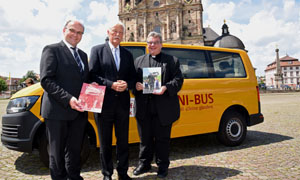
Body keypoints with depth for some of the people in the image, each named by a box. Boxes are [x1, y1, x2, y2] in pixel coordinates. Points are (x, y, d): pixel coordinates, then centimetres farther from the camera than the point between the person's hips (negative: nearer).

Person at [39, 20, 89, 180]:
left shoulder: (83, 55, 17)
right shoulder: (52, 50, -4)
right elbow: (46, 80, -13)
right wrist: (68, 99, -23)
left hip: (78, 111, 6)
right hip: (57, 111, -6)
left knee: (74, 150, 18)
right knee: (57, 152, 9)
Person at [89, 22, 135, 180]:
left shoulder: (127, 54, 14)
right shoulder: (97, 50, 3)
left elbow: (132, 77, 13)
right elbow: (92, 75, -6)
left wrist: (126, 85, -9)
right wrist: (111, 85, -17)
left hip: (122, 103, 4)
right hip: (104, 103, -3)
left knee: (123, 140, 13)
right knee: (105, 142, 10)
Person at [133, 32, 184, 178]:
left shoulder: (172, 60, 7)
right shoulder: (139, 61, 15)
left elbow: (178, 80, -1)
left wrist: (165, 88, -17)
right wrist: (136, 86, -9)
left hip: (163, 108, -2)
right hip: (144, 108, 3)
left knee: (162, 138, 9)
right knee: (145, 138, 14)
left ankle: (162, 166, 27)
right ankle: (144, 164, 32)